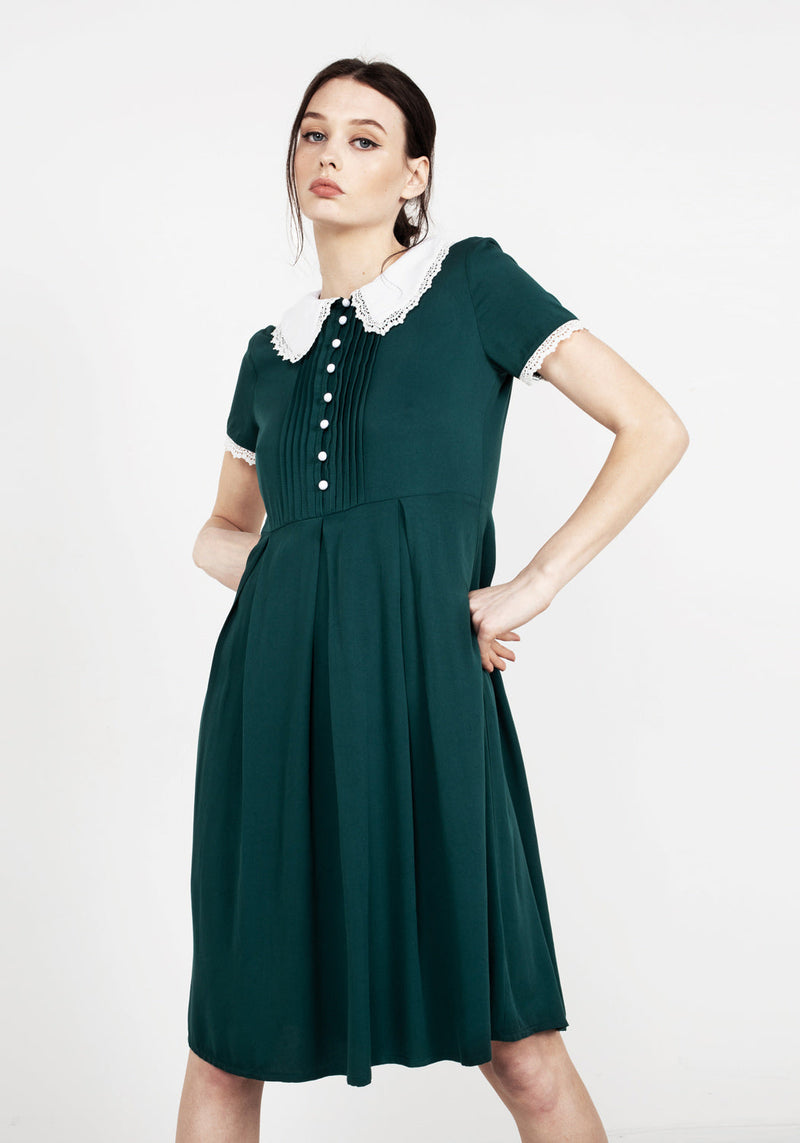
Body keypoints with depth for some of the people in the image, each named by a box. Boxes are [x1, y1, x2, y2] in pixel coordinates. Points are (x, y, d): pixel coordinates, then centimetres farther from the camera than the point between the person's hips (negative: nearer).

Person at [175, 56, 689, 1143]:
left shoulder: (473, 282, 6)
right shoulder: (272, 349, 18)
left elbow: (654, 427, 2)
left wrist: (531, 587, -5)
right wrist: (286, 576, 5)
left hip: (418, 683, -4)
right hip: (277, 687, 4)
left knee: (518, 1051, 0)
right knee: (227, 1045, 9)